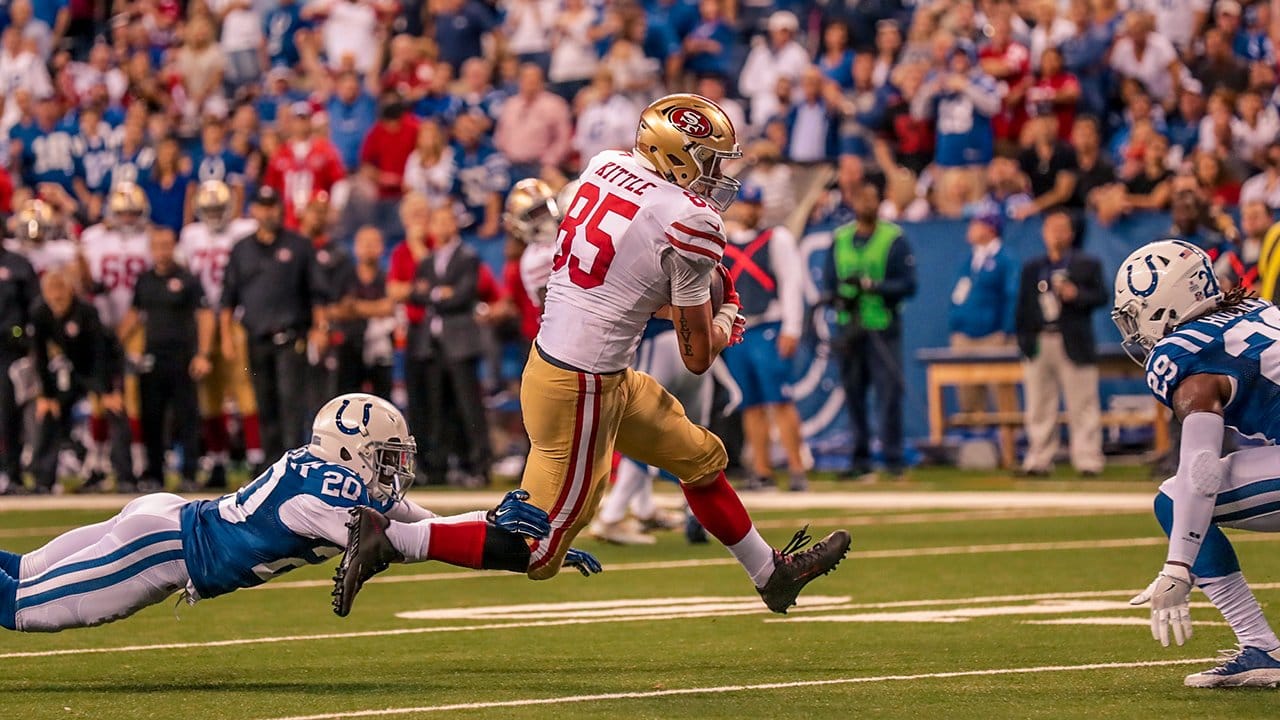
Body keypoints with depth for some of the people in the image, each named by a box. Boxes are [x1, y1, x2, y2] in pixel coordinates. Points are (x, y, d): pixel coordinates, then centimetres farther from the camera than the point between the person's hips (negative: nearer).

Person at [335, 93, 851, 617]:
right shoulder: (691, 223, -17)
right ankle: (386, 541, -3)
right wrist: (725, 320, 13)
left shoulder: (605, 166, 4)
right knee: (537, 555, 1)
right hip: (580, 390, -9)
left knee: (702, 458, 24)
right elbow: (697, 357, -8)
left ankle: (773, 574, 40)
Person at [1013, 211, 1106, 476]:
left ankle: (1088, 461, -2)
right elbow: (1022, 306, 12)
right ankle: (1039, 460, 12)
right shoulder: (1031, 268, 15)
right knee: (1039, 407, 6)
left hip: (1073, 344, -3)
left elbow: (1101, 296, -2)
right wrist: (1023, 339, 1)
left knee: (1082, 406, -3)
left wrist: (1076, 295, -18)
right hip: (1039, 343, 3)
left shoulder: (1088, 265, 6)